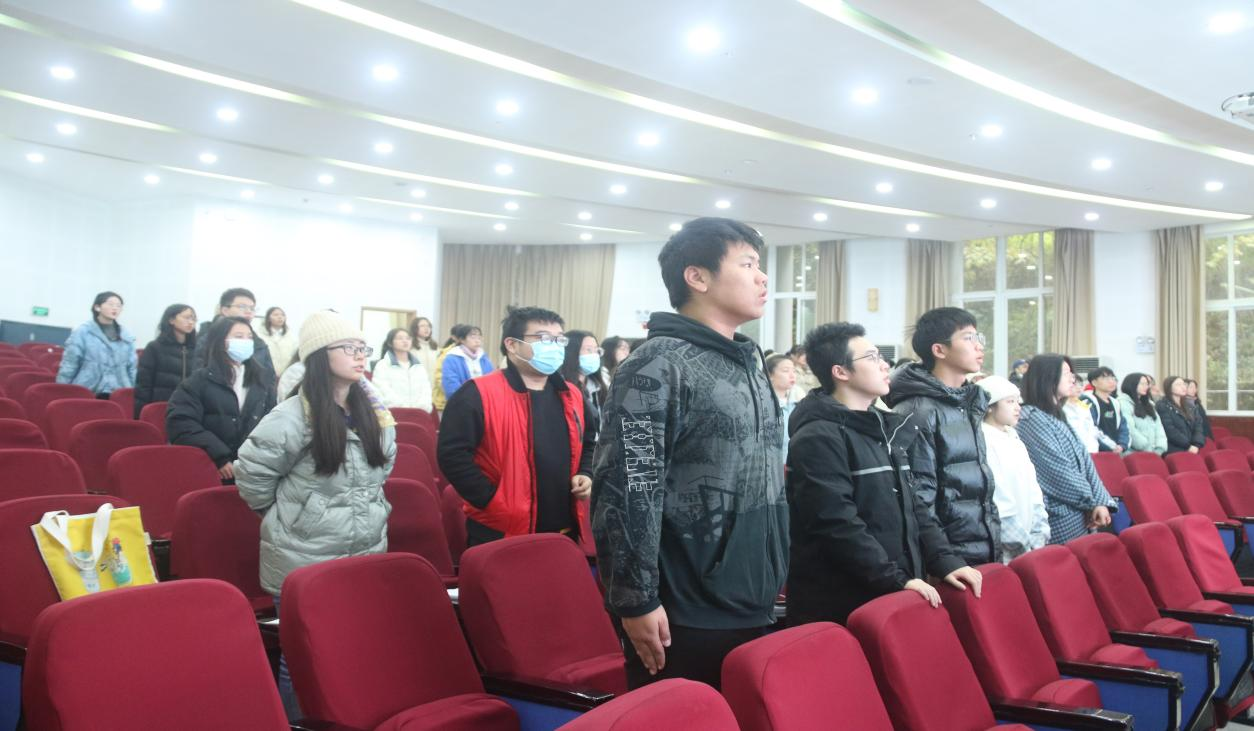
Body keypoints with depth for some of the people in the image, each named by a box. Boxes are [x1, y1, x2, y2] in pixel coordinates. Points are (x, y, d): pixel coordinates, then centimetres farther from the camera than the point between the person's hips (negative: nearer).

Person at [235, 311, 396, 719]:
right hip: (306, 562, -5)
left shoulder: (374, 414, 6)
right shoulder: (294, 417, -15)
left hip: (366, 557, 6)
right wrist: (289, 515, 2)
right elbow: (251, 475, -8)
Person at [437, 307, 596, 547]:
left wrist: (585, 474, 6)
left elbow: (589, 444, 26)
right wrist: (494, 503, -19)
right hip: (500, 536, -6)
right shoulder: (478, 394, -12)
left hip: (564, 534, 7)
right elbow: (452, 455, -18)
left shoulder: (572, 396, 11)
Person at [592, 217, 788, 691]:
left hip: (752, 608, 8)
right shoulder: (658, 364, -13)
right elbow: (625, 492, -18)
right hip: (684, 616, -8)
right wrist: (636, 600, -18)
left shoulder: (749, 364, 14)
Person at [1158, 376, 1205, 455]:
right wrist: (1188, 445, -14)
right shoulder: (1163, 406, -4)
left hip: (1192, 450, 6)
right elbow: (1170, 430, -13)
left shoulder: (1190, 406, 18)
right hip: (1174, 451, -6)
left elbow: (1198, 425, 9)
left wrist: (1197, 444, -8)